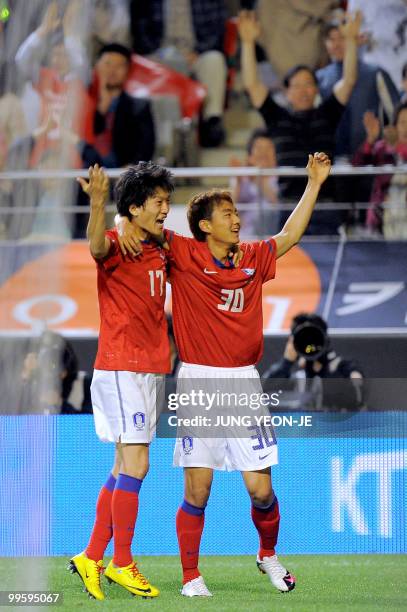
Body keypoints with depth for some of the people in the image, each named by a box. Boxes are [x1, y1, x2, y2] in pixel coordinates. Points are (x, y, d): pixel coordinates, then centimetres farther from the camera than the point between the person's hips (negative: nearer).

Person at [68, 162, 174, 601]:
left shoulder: (159, 252, 13)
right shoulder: (117, 245, -11)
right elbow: (97, 247, -37)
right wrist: (97, 203, -56)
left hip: (151, 370, 8)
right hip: (120, 368, -8)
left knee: (125, 469, 11)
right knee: (135, 466, -10)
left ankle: (92, 558, 17)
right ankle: (122, 564, -2)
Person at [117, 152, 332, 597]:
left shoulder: (252, 259, 11)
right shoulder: (184, 254, -1)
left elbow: (289, 236, 23)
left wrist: (314, 183, 23)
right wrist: (124, 224, -18)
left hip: (243, 382, 3)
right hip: (197, 381, -3)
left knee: (260, 489, 1)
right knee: (197, 490, -4)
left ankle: (268, 555, 27)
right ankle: (191, 577, 7)